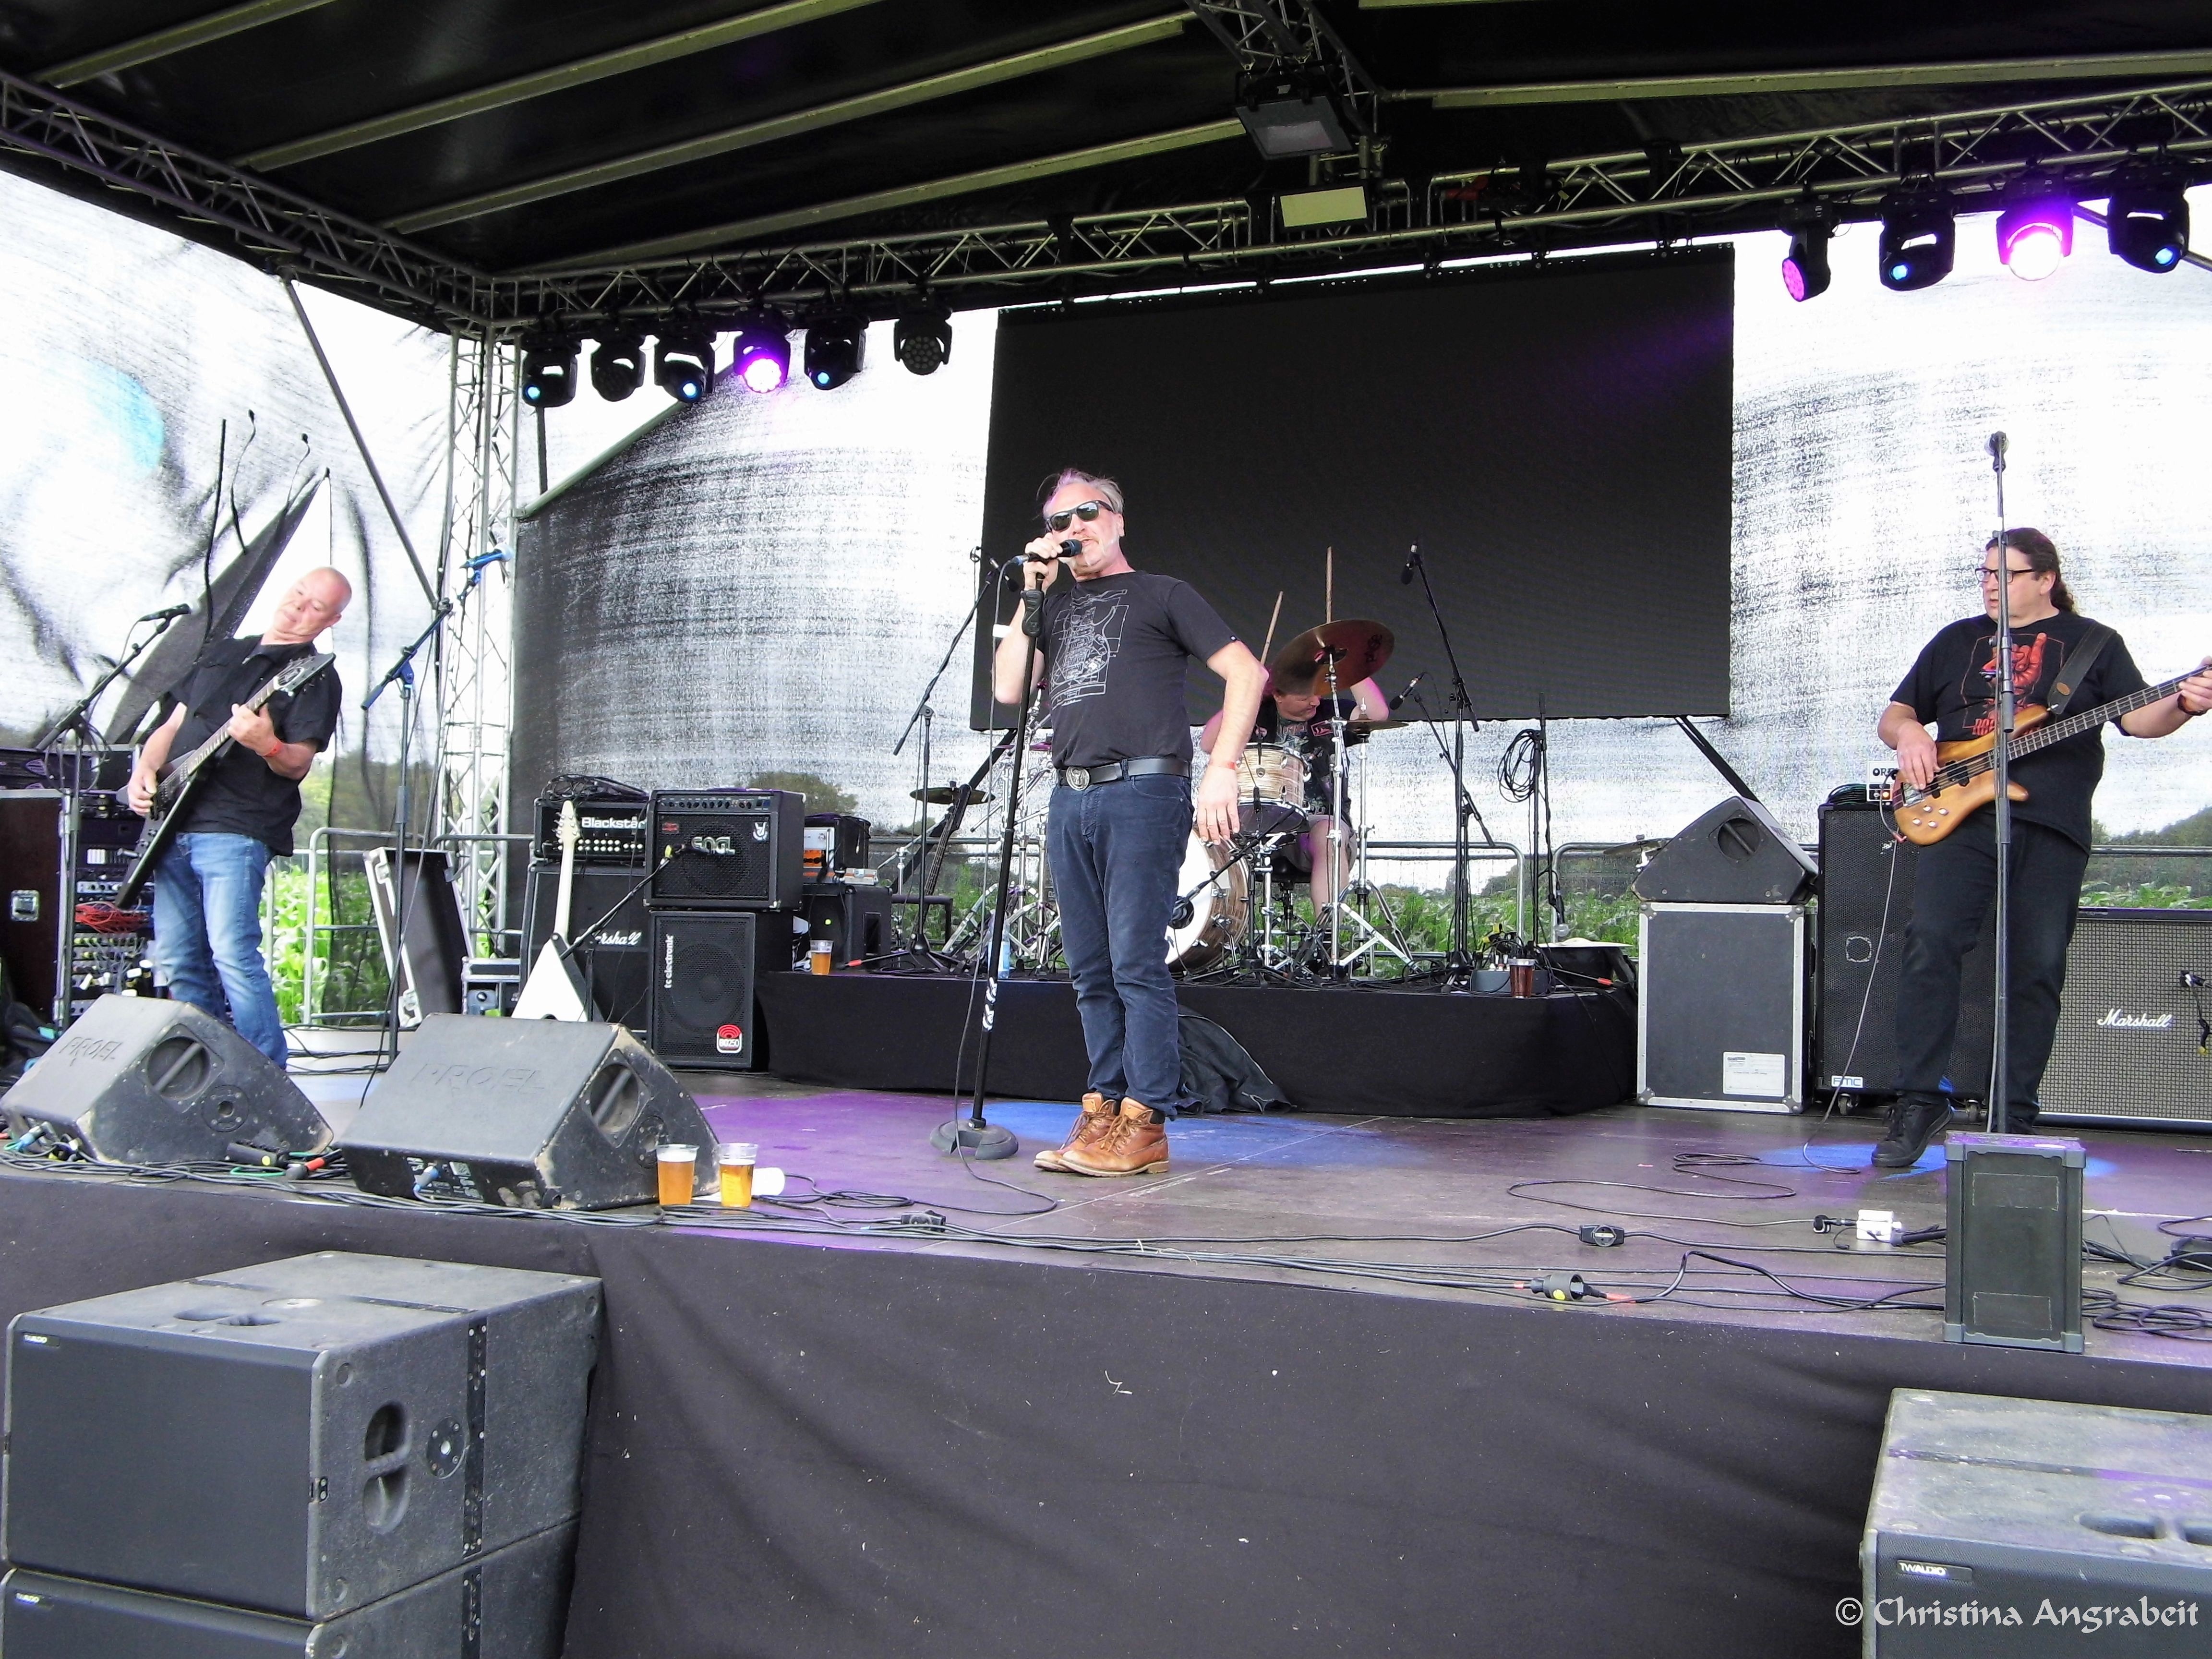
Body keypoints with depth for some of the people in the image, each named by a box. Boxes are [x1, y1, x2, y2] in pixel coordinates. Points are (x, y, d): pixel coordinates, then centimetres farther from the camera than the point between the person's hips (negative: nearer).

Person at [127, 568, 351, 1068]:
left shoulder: (315, 677, 1)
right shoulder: (223, 652, 21)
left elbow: (299, 765, -9)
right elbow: (172, 726, 24)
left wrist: (266, 746, -31)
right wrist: (145, 769, 6)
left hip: (235, 832, -7)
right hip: (173, 828, 7)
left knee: (232, 955, -18)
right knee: (178, 962, 7)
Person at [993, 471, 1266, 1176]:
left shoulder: (1160, 594, 8)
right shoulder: (1055, 606, 24)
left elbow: (1247, 673, 0)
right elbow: (1008, 689, 12)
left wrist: (1221, 769, -10)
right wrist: (1031, 595, 9)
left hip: (1143, 794, -6)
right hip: (1070, 799, 6)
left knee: (1136, 963, -9)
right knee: (1091, 970, 7)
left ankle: (1145, 1123, -6)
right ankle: (1103, 1108, 14)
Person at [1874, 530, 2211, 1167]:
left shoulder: (2092, 642, 13)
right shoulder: (1956, 641, 19)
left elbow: (2136, 717, 4)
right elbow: (1895, 713, 21)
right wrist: (1908, 733, -2)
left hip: (2052, 827, -1)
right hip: (1960, 815, 1)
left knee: (2039, 968, -1)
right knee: (1931, 941, -16)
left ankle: (2015, 1118, 7)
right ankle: (1920, 1101, -11)